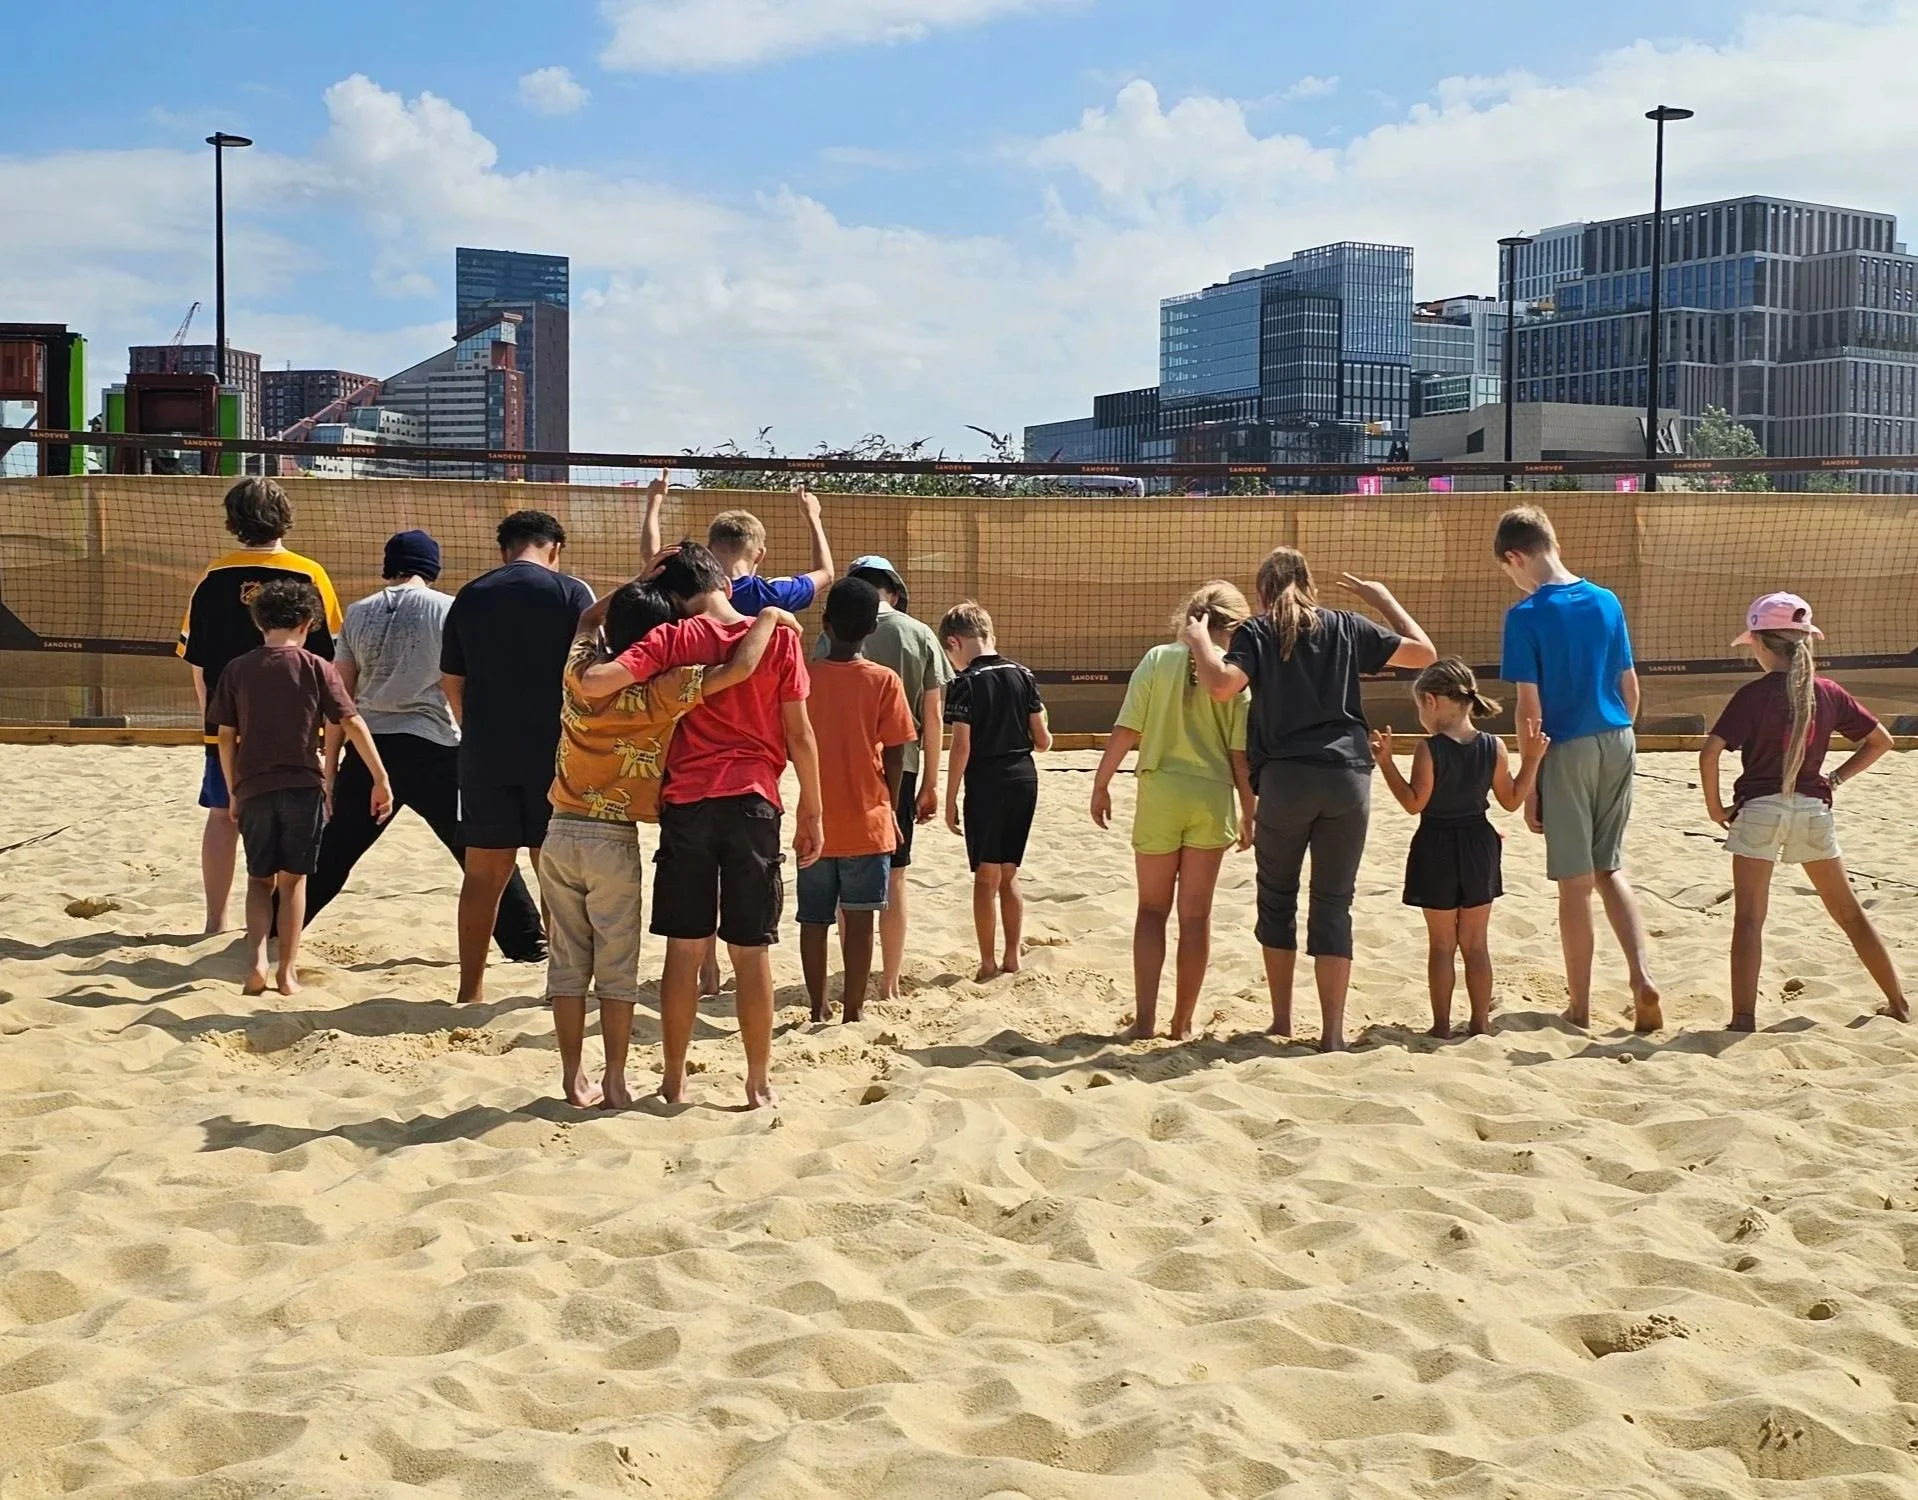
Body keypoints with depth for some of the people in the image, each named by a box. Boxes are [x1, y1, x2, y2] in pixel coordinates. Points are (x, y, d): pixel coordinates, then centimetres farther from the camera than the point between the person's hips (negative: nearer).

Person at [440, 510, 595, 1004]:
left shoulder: (469, 597, 7)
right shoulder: (571, 593, -3)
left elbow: (451, 682, 11)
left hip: (484, 756, 3)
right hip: (553, 752, -3)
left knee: (483, 873, 10)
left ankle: (471, 988, 15)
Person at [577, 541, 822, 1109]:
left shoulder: (673, 640, -1)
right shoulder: (778, 637, 1)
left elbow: (593, 682, -14)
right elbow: (799, 734, 1)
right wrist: (811, 813, 9)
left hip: (686, 805, 0)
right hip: (752, 804, 0)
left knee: (685, 948, 9)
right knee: (752, 950, 7)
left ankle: (674, 1081, 17)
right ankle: (759, 1082, 15)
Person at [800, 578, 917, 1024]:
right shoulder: (883, 681, -8)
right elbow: (895, 755, -7)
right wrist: (890, 807, 7)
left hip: (816, 821, 2)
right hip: (867, 820, -2)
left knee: (814, 918, 11)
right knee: (859, 918, 5)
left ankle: (818, 1007, 17)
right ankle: (853, 1009, 7)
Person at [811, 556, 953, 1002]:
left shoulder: (834, 636, -3)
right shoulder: (920, 635, 1)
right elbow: (934, 716, 1)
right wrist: (931, 783, 8)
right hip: (900, 768, 1)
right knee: (894, 877, 8)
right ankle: (889, 983, 12)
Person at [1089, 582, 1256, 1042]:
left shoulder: (1159, 659, -4)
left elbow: (1127, 730, -7)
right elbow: (1241, 754, -4)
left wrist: (1101, 782, 4)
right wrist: (1248, 813, 6)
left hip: (1160, 793, 0)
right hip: (1212, 797, 0)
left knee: (1152, 909, 12)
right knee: (1196, 914, 10)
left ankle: (1144, 1019, 5)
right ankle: (1183, 1022, 14)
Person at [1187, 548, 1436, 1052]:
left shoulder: (1256, 632, 5)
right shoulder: (1346, 626, 12)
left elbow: (1223, 685, -14)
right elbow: (1424, 653, 15)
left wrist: (1199, 641, 3)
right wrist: (1384, 599, 25)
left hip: (1286, 778, -1)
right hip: (1348, 776, 2)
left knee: (1277, 898, 16)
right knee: (1334, 904, 6)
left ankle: (1282, 1022, 19)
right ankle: (1333, 1034, 1)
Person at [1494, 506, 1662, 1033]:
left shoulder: (1526, 615, -11)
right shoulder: (1607, 601, 5)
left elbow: (1530, 707, -13)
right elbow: (1630, 686, 10)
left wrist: (1528, 783, -7)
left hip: (1567, 751, -5)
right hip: (1617, 743, 5)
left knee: (1575, 882, 4)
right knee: (1611, 869, 17)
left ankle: (1580, 1008, 13)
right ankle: (1643, 978, 1)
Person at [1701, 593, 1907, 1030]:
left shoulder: (1753, 695, -10)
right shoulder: (1828, 693, 3)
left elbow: (1710, 753, -19)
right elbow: (1881, 740, 11)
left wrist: (1715, 807, -7)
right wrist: (1838, 778, 14)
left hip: (1760, 810, -4)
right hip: (1814, 810, 4)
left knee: (1748, 919, -1)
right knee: (1850, 913, 17)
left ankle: (1744, 1020, -9)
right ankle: (1898, 1005, 26)